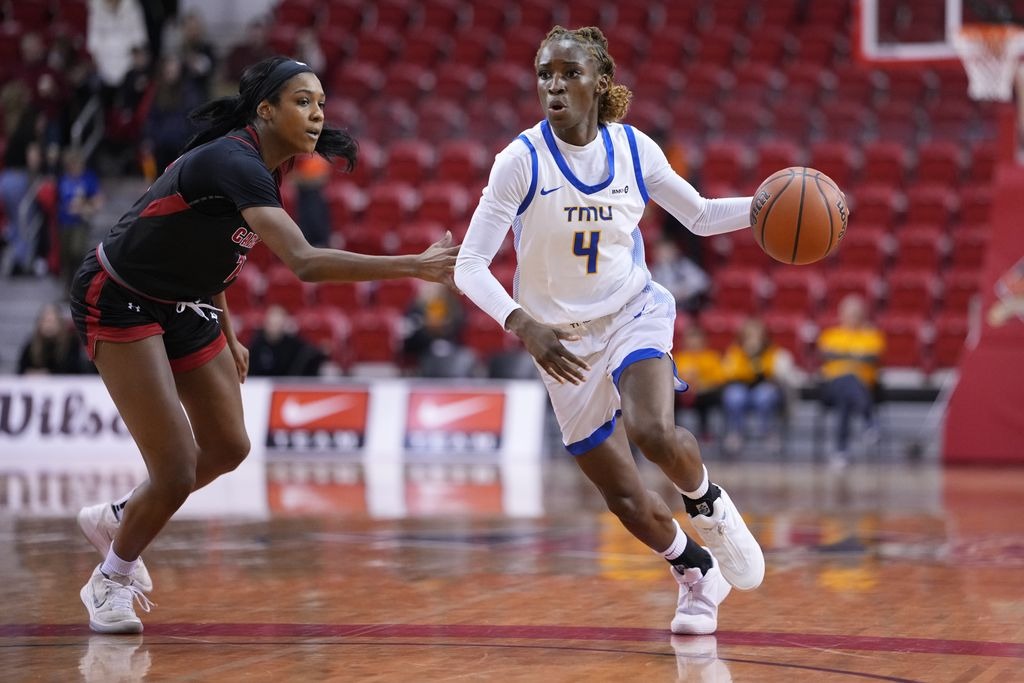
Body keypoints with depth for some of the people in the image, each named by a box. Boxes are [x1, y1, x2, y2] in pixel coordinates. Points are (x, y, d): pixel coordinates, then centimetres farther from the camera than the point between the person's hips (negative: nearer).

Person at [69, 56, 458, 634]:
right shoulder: (233, 163, -31)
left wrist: (226, 332, 13)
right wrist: (413, 266, -47)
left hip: (182, 304, 10)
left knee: (227, 449, 16)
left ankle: (115, 520, 38)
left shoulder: (265, 167, -1)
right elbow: (305, 262, -44)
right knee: (176, 473, -12)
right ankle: (111, 581, 15)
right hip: (119, 301, -10)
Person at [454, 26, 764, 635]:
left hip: (634, 314, 0)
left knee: (653, 431, -31)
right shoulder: (521, 161, -17)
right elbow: (470, 266, -19)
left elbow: (701, 215, 7)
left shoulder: (633, 149, -8)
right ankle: (697, 573, 32)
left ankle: (709, 504, 3)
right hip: (564, 342, 0)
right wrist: (524, 326, -34)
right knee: (625, 498, 2)